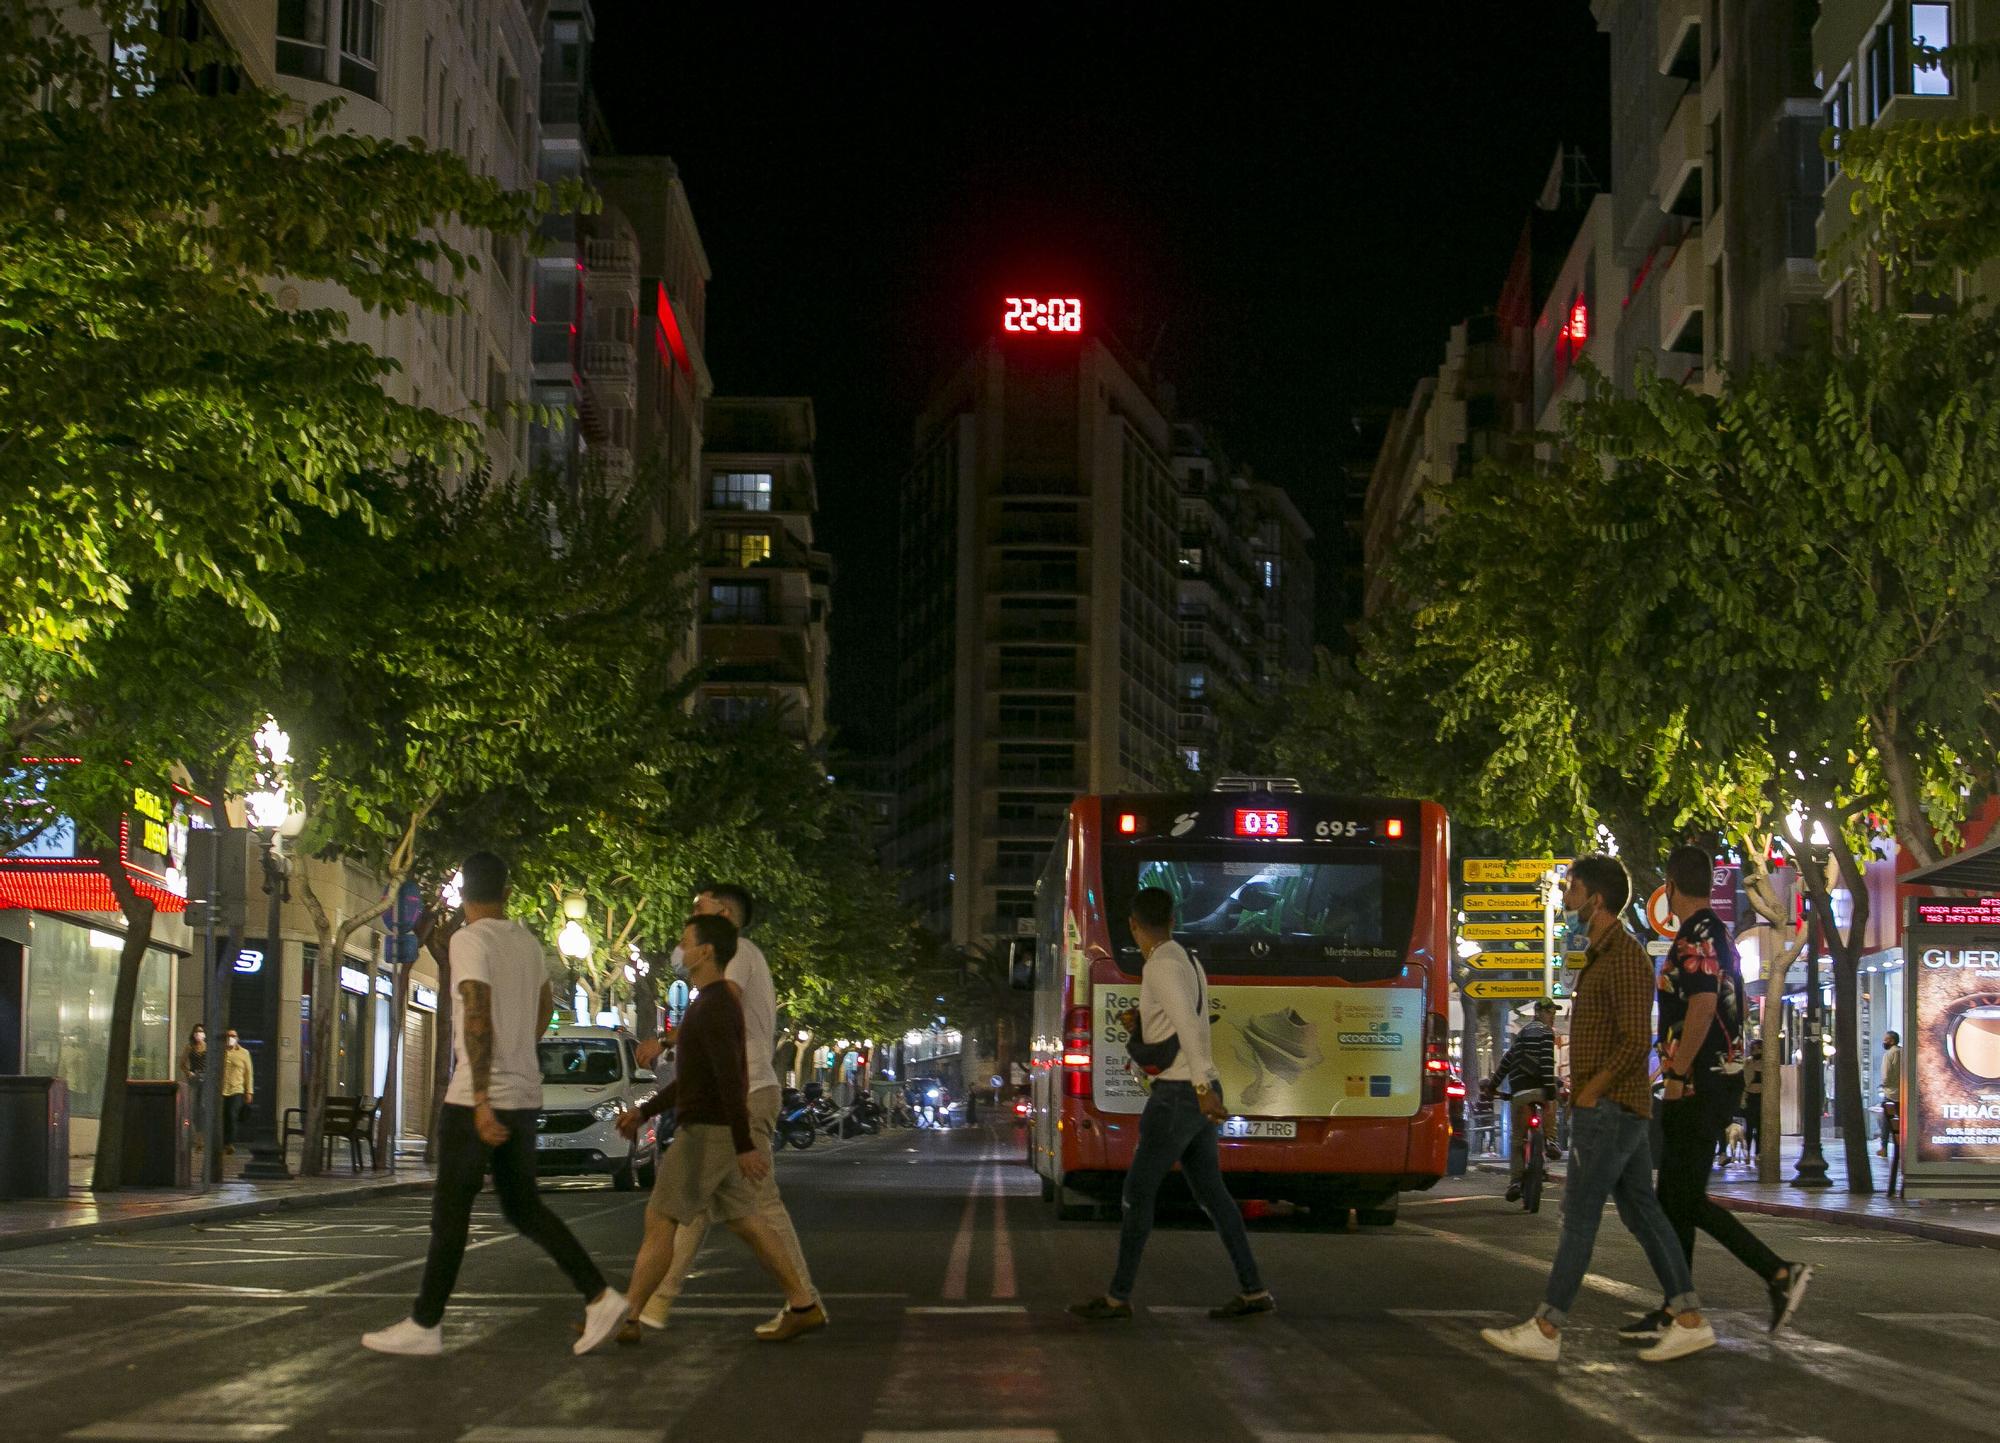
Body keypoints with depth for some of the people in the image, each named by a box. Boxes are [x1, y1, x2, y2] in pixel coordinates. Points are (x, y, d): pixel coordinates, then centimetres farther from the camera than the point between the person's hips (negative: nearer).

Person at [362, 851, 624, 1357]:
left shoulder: (470, 940, -11)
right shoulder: (528, 943, 12)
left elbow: (477, 1017, -20)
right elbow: (544, 1006, 29)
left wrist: (482, 1099, -23)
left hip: (479, 1099, -7)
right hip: (524, 1094, 7)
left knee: (450, 1209, 1)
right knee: (524, 1206, 12)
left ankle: (424, 1326, 8)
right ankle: (599, 1297, 5)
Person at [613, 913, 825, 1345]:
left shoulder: (715, 1007, -17)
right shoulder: (715, 1004, 15)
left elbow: (731, 1078, -23)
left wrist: (744, 1146, -26)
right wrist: (644, 1111, 20)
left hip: (708, 1133, -10)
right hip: (713, 1131, 10)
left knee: (659, 1222, -5)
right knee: (744, 1220, 11)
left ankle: (626, 1319, -2)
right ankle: (803, 1306, 12)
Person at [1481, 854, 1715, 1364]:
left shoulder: (1625, 956, -15)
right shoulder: (1602, 954, 17)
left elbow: (1636, 1041, -22)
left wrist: (1590, 1093, -16)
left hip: (1609, 1107, -10)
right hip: (1619, 1109, 10)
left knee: (1579, 1213, -7)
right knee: (1641, 1211, 9)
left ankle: (1545, 1330, -4)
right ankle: (1690, 1320, 9)